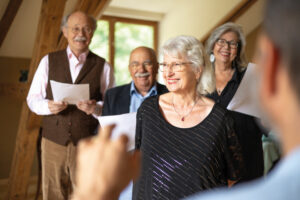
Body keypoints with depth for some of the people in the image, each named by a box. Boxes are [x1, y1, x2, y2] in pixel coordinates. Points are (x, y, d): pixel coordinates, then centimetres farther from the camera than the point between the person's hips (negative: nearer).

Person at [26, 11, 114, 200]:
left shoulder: (103, 66, 4)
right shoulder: (49, 61, 7)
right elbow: (33, 99, 8)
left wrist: (95, 108, -17)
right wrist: (48, 106, -13)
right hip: (53, 142, 1)